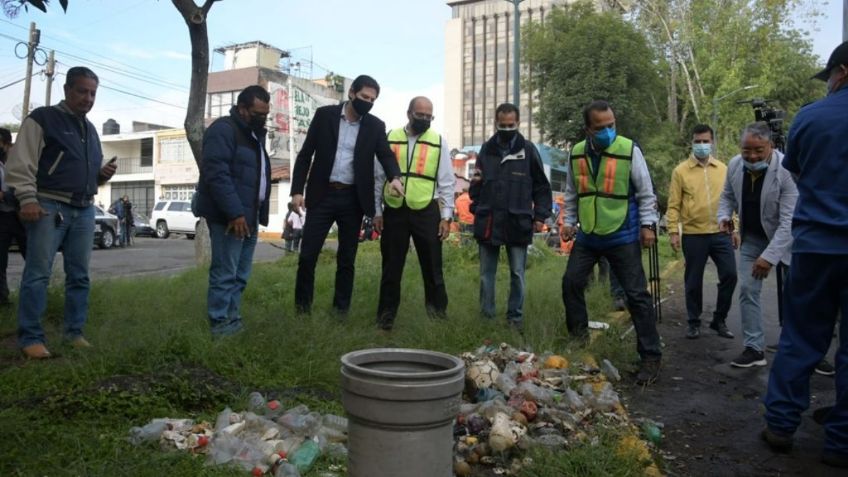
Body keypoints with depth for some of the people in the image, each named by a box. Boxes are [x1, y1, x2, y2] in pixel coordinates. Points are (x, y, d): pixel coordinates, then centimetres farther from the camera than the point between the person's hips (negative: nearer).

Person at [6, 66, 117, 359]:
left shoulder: (90, 130, 20)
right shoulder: (42, 119, -2)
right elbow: (21, 163, -9)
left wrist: (103, 174, 7)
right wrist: (27, 199, -19)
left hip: (84, 211, 7)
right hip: (49, 207, -7)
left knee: (79, 275, 7)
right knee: (38, 274, -6)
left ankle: (74, 331, 15)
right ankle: (30, 337, -2)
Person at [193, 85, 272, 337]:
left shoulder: (254, 134, 19)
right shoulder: (223, 130, -11)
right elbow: (217, 175, -21)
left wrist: (258, 214, 15)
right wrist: (234, 213, -25)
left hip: (249, 216, 9)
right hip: (229, 216, -9)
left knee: (240, 275, 11)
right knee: (225, 273, -7)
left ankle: (232, 321, 18)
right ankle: (219, 325, -1)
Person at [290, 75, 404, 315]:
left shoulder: (376, 126, 4)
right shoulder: (324, 115, 0)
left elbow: (386, 155, -5)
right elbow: (305, 154, 2)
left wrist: (395, 177, -28)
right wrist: (297, 189, -6)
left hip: (353, 199, 1)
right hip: (322, 195, -1)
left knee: (347, 258, 8)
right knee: (308, 255, 0)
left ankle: (341, 309, 19)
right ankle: (302, 307, 15)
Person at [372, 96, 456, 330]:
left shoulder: (438, 142, 3)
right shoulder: (391, 138, 5)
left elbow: (447, 183, 3)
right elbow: (378, 177, 8)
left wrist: (446, 216, -3)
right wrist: (377, 211, 4)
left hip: (426, 212, -1)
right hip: (394, 211, 1)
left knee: (432, 266, 6)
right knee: (391, 266, 8)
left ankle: (438, 311, 19)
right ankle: (387, 313, 19)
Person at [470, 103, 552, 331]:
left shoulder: (528, 150, 0)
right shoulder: (486, 149, 6)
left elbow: (541, 187, 3)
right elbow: (476, 184, 13)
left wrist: (540, 215, -2)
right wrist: (477, 208, 2)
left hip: (518, 223, -2)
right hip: (488, 222, 2)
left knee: (517, 274, 5)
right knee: (486, 274, 9)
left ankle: (515, 316, 17)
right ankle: (486, 315, 19)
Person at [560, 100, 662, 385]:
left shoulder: (630, 150, -10)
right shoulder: (576, 153, 3)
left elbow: (646, 193, -3)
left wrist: (647, 225, -7)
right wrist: (568, 221, 10)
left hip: (623, 237, -4)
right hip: (587, 235, 4)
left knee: (637, 295, -2)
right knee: (571, 283, 8)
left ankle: (651, 356, 8)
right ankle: (578, 337, 30)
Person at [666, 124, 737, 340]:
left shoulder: (723, 169, 9)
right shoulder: (681, 171, -1)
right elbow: (673, 205, -2)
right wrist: (673, 231, -9)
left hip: (720, 233, 3)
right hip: (693, 235, -3)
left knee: (729, 275, 1)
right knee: (693, 281, 6)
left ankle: (719, 320, 18)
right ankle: (694, 322, 20)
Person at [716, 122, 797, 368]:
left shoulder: (787, 170, -29)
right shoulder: (734, 165, -11)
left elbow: (789, 221, -31)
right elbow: (727, 195, 8)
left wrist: (770, 256, -36)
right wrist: (724, 216, -13)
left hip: (787, 239, -4)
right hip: (751, 238, 5)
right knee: (747, 290, 1)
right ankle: (754, 348, 9)